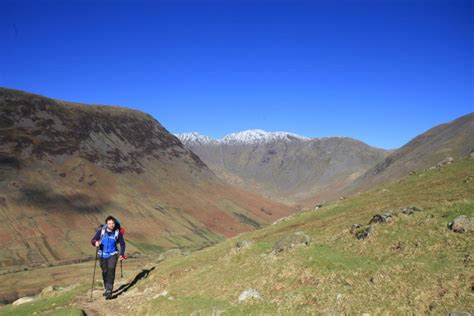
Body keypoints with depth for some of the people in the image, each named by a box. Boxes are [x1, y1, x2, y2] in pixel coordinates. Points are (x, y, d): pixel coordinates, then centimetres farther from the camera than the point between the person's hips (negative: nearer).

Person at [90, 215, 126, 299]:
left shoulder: (117, 232, -7)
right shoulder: (101, 231, -7)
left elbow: (122, 244, 4)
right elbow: (93, 240, -5)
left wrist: (122, 254, -4)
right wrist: (95, 242, -28)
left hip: (112, 254, -1)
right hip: (103, 255, 2)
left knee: (111, 270, -17)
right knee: (104, 272, 11)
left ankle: (109, 291, -18)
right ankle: (106, 288, 33)